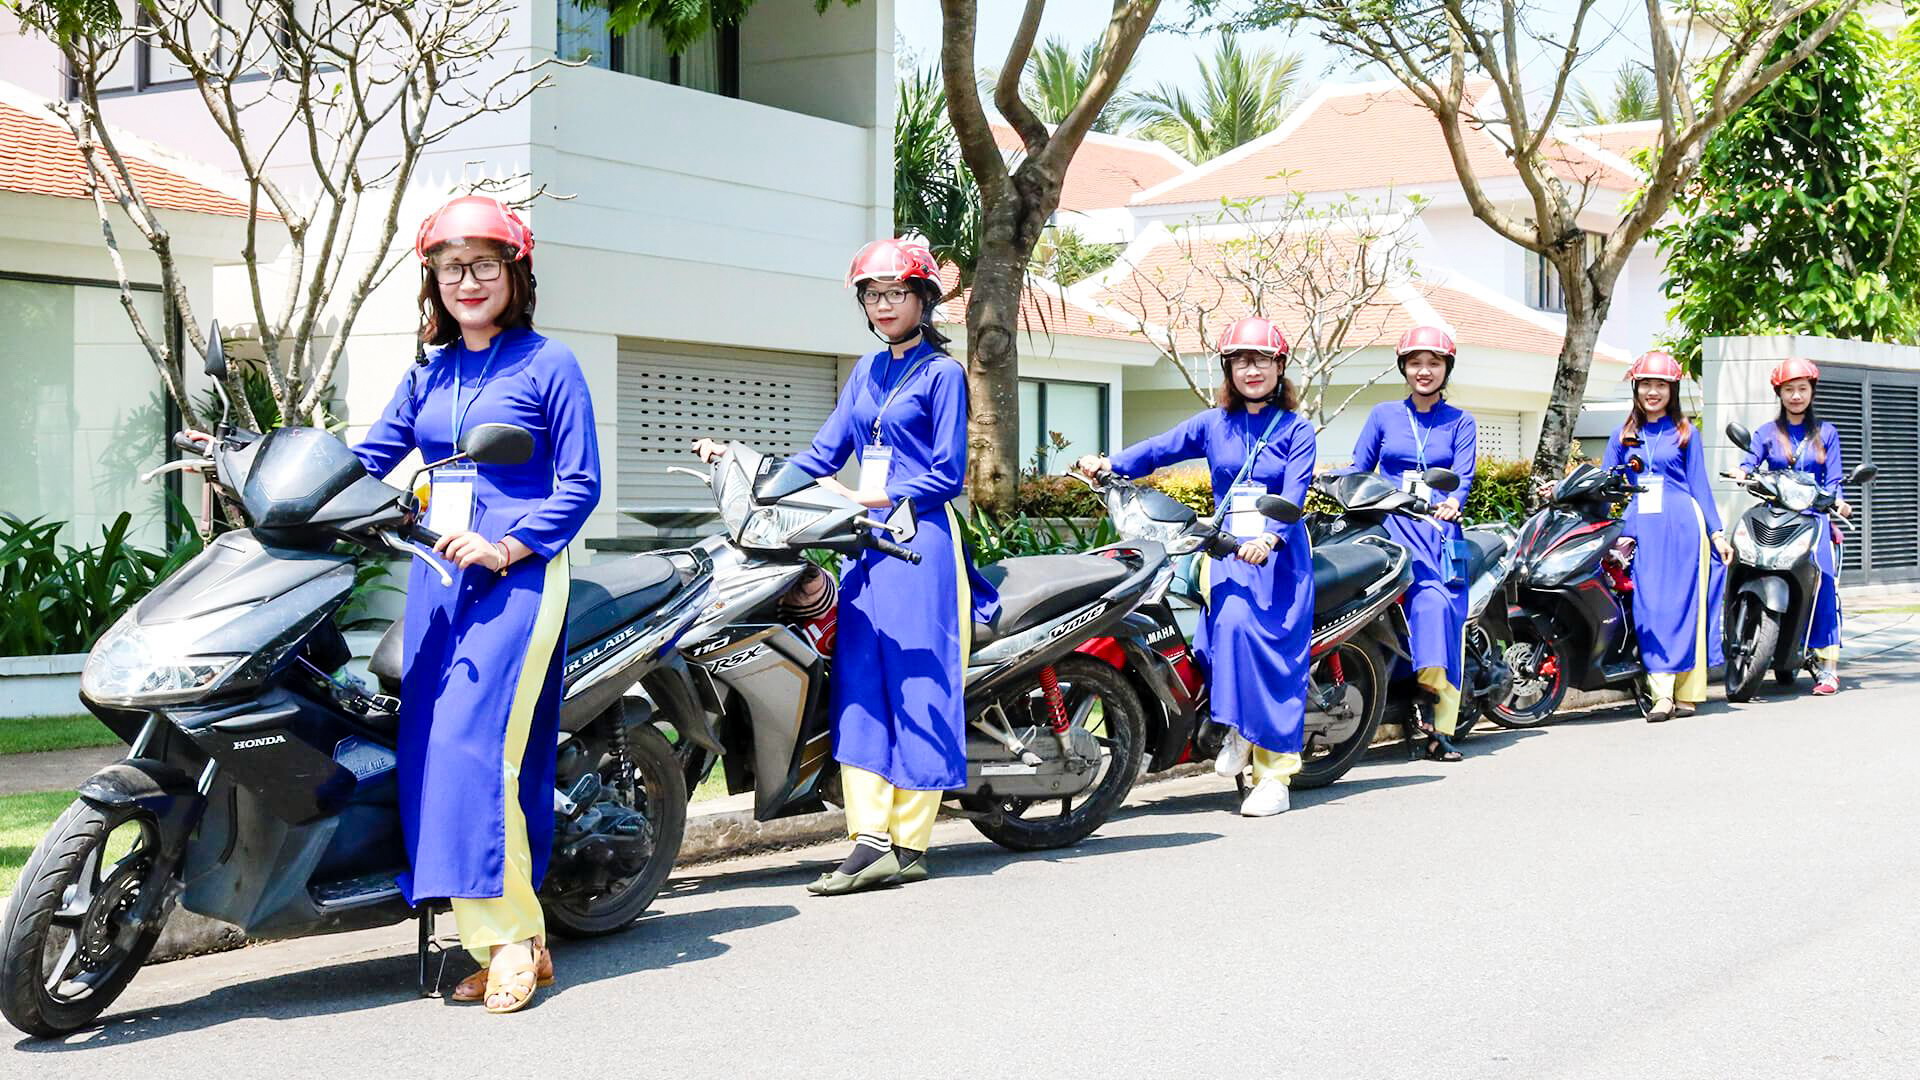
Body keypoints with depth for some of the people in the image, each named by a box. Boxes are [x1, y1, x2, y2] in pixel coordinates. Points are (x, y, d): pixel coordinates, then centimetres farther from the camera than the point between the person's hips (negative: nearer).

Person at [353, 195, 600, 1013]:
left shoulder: (548, 365, 1)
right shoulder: (428, 374, 17)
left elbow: (580, 484, -3)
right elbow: (368, 459, 16)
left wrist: (507, 546, -15)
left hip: (517, 575, -6)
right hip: (436, 575, 6)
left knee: (477, 745, -18)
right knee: (427, 751, -1)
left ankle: (511, 938, -10)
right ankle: (508, 940, 4)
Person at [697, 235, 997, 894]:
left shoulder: (942, 372, 0)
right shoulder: (867, 372, 19)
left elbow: (947, 475, -6)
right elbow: (823, 453, 15)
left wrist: (866, 497, -12)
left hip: (922, 540, -6)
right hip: (869, 542, 6)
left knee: (917, 687, -5)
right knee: (859, 687, -3)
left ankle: (908, 846, -2)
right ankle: (869, 842, -5)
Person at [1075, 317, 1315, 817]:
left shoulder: (1296, 429, 6)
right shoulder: (1213, 424, 15)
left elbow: (1293, 493, -8)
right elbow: (1160, 448, 6)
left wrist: (1269, 537, -27)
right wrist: (1110, 465, -13)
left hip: (1280, 553, -2)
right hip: (1227, 548, 2)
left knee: (1274, 652, -15)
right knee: (1231, 622, -26)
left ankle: (1274, 775, -12)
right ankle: (1239, 726, -5)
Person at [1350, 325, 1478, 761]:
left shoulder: (1461, 423, 15)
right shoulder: (1383, 415, 16)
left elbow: (1464, 475, 1)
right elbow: (1358, 470, 12)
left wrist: (1452, 502, -21)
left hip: (1440, 527, 1)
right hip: (1392, 525, -1)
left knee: (1450, 615, -12)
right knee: (1429, 596, -29)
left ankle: (1441, 729, -12)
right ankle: (1430, 684, -30)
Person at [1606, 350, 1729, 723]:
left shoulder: (1685, 433, 10)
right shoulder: (1623, 436, 15)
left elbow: (1699, 485, 8)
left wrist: (1717, 532, 3)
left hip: (1683, 523, -2)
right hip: (1641, 528, 2)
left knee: (1685, 603, -3)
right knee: (1649, 606, -7)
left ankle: (1687, 692, 1)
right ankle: (1661, 694, -9)